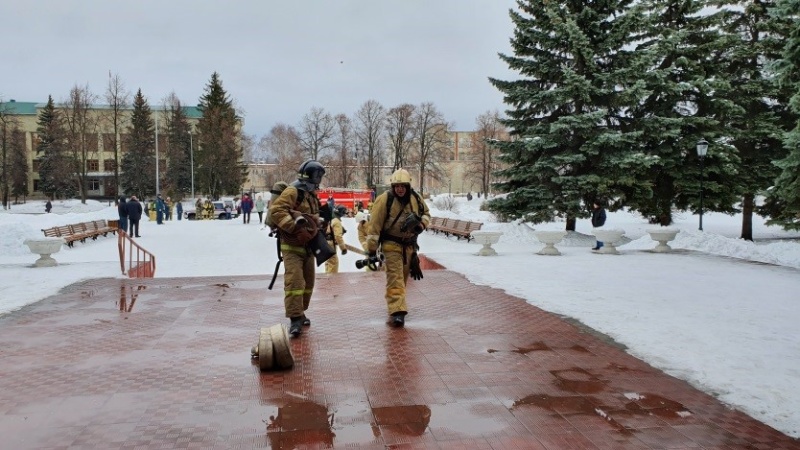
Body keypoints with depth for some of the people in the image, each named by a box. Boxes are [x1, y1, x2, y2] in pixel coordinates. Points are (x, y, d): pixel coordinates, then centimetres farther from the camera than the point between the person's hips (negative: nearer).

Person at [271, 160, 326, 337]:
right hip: (292, 246, -9)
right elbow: (276, 211, -24)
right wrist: (296, 227, -29)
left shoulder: (313, 196, 16)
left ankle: (300, 313, 29)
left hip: (308, 247, 9)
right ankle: (295, 319, -12)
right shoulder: (293, 191, -12)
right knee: (294, 281, -15)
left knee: (308, 283, 14)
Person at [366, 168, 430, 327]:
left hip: (409, 244, 6)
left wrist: (421, 224, -5)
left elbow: (426, 212, 17)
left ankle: (396, 303, 37)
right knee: (395, 277, -14)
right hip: (392, 244, -6)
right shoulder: (384, 199, -17)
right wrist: (372, 247, -15)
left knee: (403, 276, 18)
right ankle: (397, 311, -18)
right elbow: (374, 224, -15)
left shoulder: (415, 198, -1)